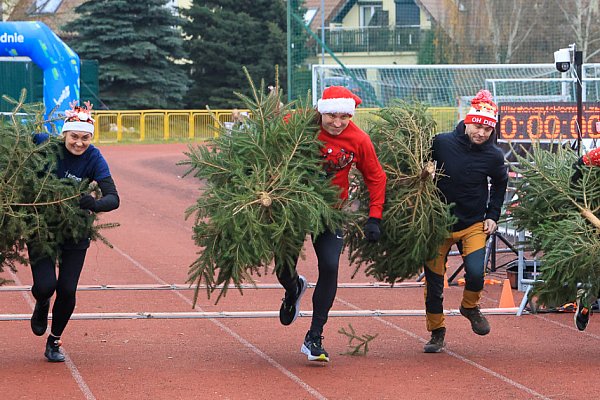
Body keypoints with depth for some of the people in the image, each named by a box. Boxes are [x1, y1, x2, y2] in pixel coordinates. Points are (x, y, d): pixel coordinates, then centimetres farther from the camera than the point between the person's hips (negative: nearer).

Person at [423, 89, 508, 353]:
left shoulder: (493, 156, -7)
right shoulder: (442, 143, -13)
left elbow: (499, 183, 14)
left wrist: (493, 216, 8)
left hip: (474, 225, 0)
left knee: (475, 273, -19)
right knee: (434, 280, 3)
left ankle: (470, 306, 15)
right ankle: (436, 333, 22)